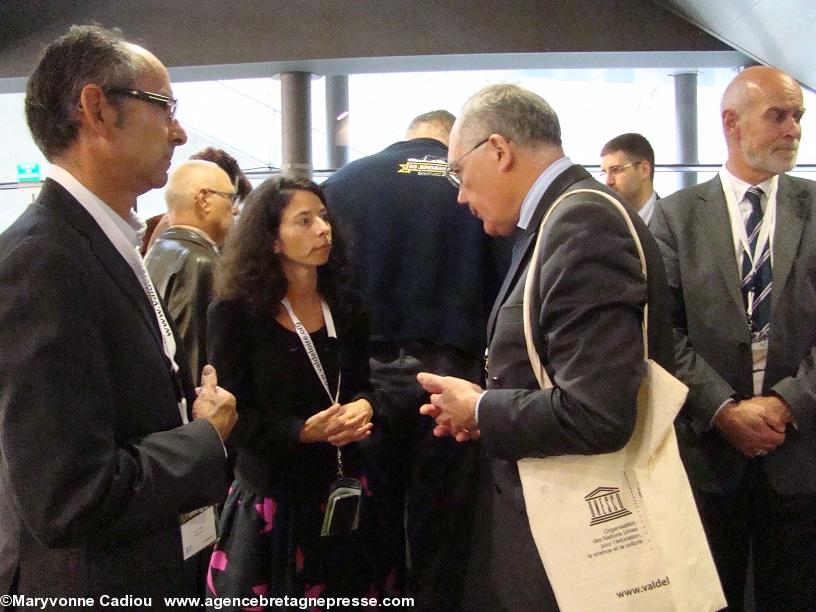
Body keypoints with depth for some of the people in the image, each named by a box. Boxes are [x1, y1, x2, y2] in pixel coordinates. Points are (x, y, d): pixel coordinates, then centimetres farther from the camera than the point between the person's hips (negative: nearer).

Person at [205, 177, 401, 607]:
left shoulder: (344, 304, 7)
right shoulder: (235, 312, -9)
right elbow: (228, 414, -11)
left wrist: (363, 407, -11)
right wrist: (303, 431, -24)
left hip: (346, 490, 5)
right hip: (271, 496, -4)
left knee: (352, 593, 12)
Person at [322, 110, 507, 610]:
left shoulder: (342, 181, 4)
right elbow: (500, 287, -4)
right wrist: (489, 368, 4)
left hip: (365, 375, 2)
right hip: (449, 375, -1)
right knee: (441, 539, 11)